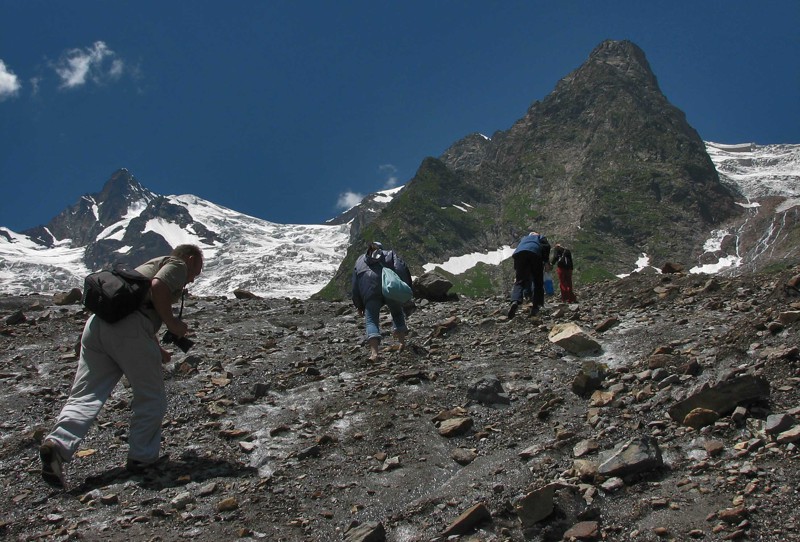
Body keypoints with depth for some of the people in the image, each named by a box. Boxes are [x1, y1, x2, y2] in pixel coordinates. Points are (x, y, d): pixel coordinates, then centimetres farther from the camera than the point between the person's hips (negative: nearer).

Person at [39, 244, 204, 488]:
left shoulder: (151, 264, 38)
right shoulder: (177, 265, 12)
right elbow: (158, 286, -11)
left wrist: (158, 351, 43)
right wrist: (172, 322, -1)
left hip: (96, 322, 8)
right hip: (127, 328, -8)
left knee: (86, 396, 3)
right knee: (151, 399, 7)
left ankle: (57, 445, -16)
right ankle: (142, 458, 12)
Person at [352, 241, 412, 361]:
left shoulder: (360, 260, 30)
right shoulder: (390, 254, 27)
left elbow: (355, 285, 24)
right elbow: (401, 268, 6)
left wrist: (359, 306, 25)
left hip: (369, 291, 0)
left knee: (371, 320, -4)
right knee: (397, 313, 22)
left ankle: (374, 352, -23)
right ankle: (402, 343, 15)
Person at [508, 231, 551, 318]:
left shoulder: (523, 239, 42)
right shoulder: (541, 238, 33)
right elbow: (546, 246, 10)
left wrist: (516, 271, 30)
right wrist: (546, 261, 12)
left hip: (519, 254, 2)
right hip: (535, 253, -2)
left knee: (519, 282, -3)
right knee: (537, 282, 9)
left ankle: (515, 301, -30)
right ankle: (536, 306, -1)